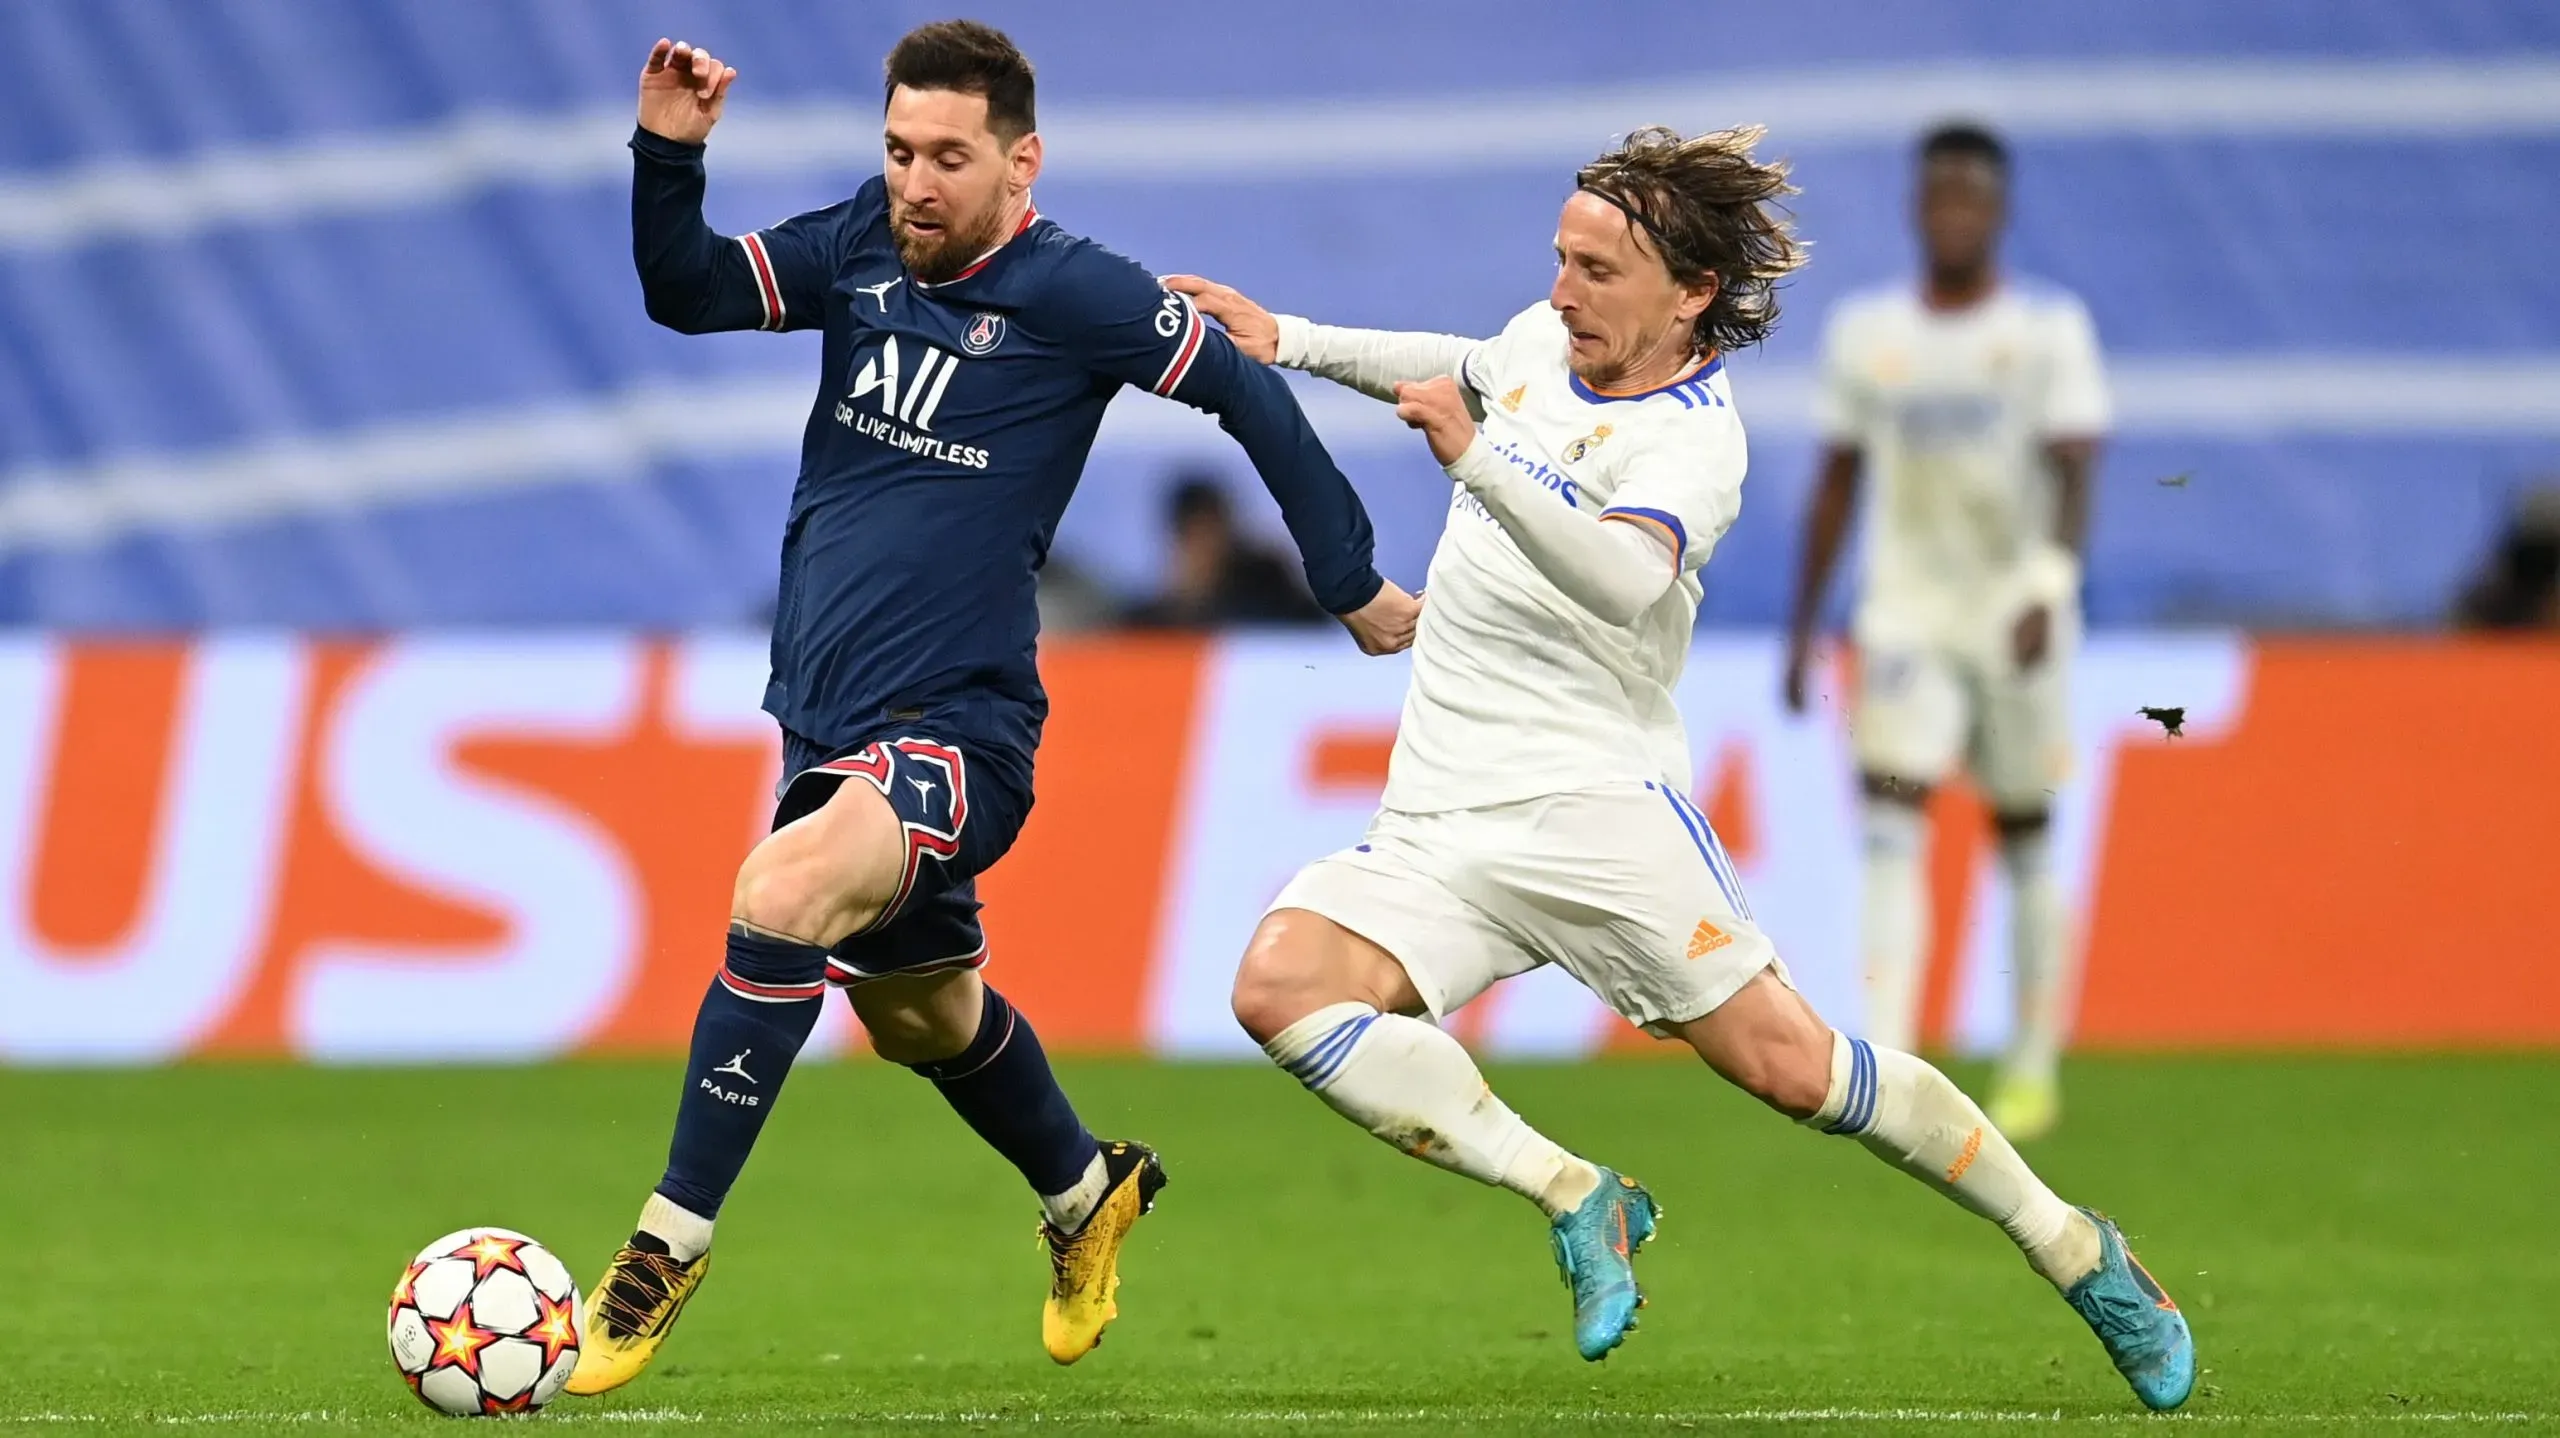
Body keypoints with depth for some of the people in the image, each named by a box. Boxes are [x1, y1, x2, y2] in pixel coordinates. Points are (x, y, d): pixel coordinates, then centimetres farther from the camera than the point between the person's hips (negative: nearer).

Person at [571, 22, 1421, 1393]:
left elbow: (1250, 395, -3)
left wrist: (1355, 584, 3)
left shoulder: (1071, 292, -12)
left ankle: (670, 1241, -26)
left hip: (956, 735, -7)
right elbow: (686, 293, 3)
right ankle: (1088, 1196, 54)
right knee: (920, 1012, 26)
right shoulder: (863, 244, 3)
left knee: (782, 894, -33)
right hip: (826, 722, 7)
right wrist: (667, 157, -16)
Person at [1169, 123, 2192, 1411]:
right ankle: (1573, 1196, -14)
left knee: (1785, 1062, -14)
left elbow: (1625, 578, -33)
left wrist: (1478, 461, -44)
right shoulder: (1543, 339, 11)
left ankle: (2078, 1255, 4)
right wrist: (1288, 340, 30)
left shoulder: (1691, 440, -12)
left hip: (1592, 798, -7)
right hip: (1436, 822, 7)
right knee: (1280, 986, -20)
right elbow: (1469, 374, 37)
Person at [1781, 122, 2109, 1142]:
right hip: (1906, 621, 1)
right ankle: (1884, 1070, -22)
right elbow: (1836, 483, 12)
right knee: (1893, 830, -14)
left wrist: (2049, 590, -28)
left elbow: (2075, 476, -12)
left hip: (2015, 619, -1)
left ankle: (2034, 1067, 23)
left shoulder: (2050, 329, -3)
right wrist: (1800, 630, 12)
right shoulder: (1864, 332, 6)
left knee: (2025, 839, 8)